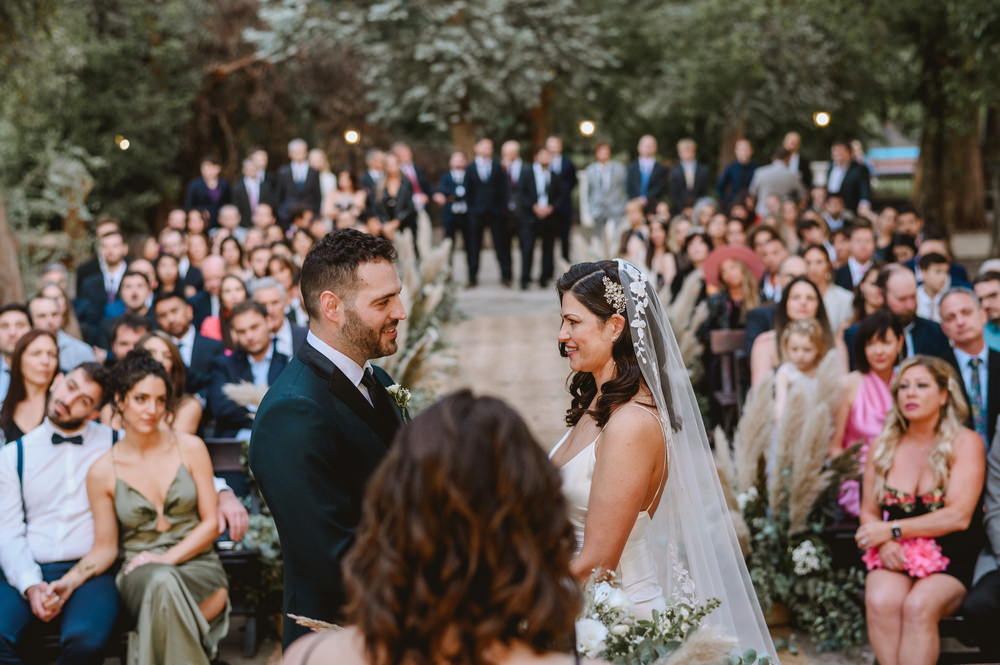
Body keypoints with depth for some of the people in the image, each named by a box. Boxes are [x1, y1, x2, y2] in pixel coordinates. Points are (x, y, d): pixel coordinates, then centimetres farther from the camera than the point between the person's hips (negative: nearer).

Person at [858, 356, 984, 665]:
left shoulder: (965, 443, -3)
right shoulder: (883, 446, 10)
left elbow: (958, 516, -13)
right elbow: (869, 513, 12)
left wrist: (892, 530, -14)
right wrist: (884, 544, -11)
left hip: (951, 561, -3)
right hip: (894, 558, 3)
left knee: (918, 606, -34)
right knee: (881, 602, -31)